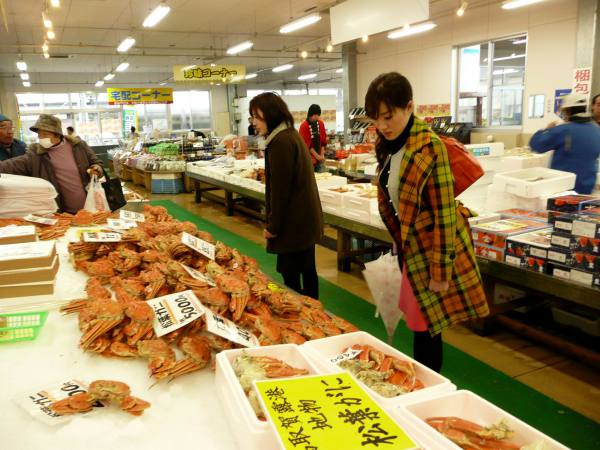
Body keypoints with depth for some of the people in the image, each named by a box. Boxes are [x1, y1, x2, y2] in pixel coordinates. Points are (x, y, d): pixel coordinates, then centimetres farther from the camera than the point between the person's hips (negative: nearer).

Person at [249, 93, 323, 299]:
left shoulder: (281, 142, -18)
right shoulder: (291, 134, 13)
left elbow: (280, 189, -19)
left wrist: (273, 226, -13)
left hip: (293, 223, -10)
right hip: (306, 220, 10)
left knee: (290, 275, -3)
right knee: (307, 269, 17)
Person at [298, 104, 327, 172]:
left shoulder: (321, 124, 4)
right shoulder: (304, 126, -14)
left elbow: (323, 141, 7)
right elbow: (306, 144, -14)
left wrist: (322, 155, -2)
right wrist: (317, 156, -14)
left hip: (319, 158, 6)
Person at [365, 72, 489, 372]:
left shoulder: (429, 148, -20)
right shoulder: (388, 146, 5)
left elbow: (444, 214, -20)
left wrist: (440, 271, -19)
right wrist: (398, 243, 15)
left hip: (432, 249, -7)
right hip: (409, 246, 7)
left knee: (424, 328, 2)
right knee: (422, 326, 17)